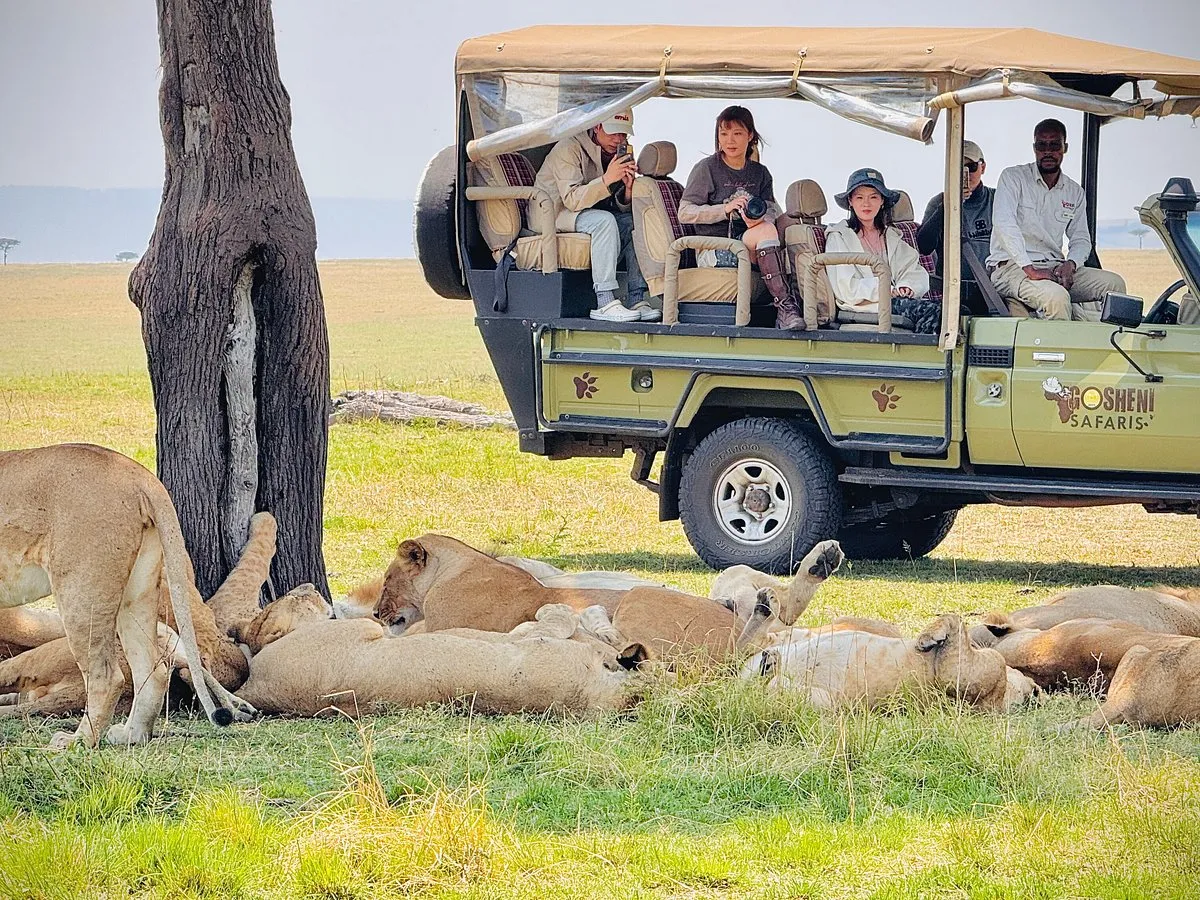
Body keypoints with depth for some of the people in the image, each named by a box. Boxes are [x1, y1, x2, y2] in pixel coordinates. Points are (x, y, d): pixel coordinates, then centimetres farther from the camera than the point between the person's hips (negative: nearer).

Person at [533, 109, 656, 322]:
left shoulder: (617, 152, 7)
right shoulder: (569, 149, -17)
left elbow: (620, 208, 4)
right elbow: (572, 199, -28)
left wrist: (627, 189, -18)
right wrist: (606, 180, -38)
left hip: (587, 212, 8)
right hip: (554, 214, -8)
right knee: (604, 221, -32)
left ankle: (636, 299, -13)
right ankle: (605, 303, -37)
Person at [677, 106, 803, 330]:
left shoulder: (759, 173, 16)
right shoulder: (707, 169, 2)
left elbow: (772, 208, 3)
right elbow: (685, 213, -3)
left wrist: (760, 217, -22)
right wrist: (726, 209, -14)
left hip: (747, 244, 4)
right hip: (712, 250, -4)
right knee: (766, 231, -31)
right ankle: (785, 306, -39)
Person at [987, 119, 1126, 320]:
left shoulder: (1075, 192, 16)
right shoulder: (1013, 177, -1)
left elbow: (1081, 239, 17)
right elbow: (1004, 224, -15)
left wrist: (1070, 264, -9)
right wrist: (1029, 269, -25)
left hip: (1054, 267, 6)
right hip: (1012, 266, -6)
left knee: (1114, 283, -14)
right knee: (1056, 296, -36)